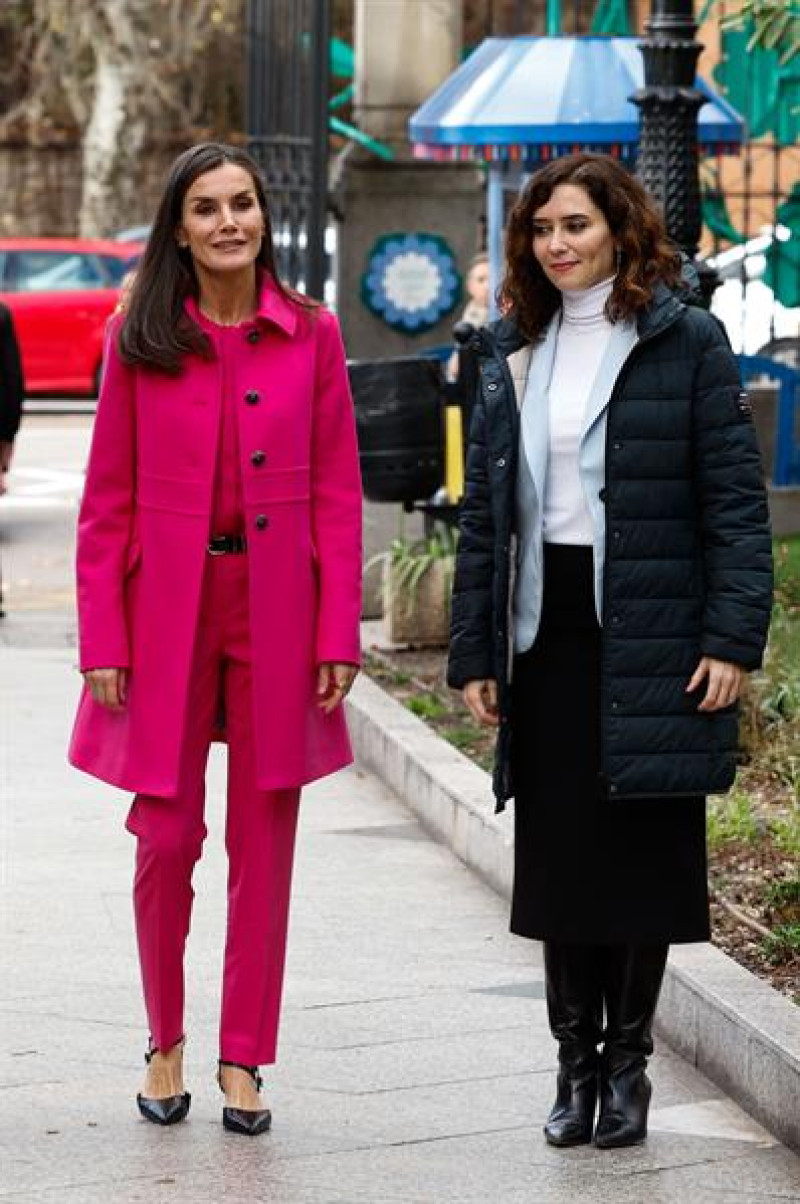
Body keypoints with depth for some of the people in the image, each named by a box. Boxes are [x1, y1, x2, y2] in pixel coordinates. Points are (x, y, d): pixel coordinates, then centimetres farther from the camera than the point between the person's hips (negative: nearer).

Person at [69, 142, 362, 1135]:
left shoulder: (311, 336, 2)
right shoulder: (139, 343, 1)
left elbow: (338, 497, 2)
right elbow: (106, 503, 2)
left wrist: (339, 636, -4)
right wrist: (103, 641, -4)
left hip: (277, 614, 1)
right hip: (167, 613, -1)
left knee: (264, 844, 4)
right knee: (167, 837, 0)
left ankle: (243, 1058, 14)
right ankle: (165, 1041, 20)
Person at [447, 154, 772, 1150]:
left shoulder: (686, 343, -3)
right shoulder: (511, 351, 11)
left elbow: (735, 498, -6)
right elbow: (484, 508, 12)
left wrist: (734, 639, -14)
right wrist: (473, 653, 7)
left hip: (650, 638, -4)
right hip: (546, 633, 4)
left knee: (645, 850, 2)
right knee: (558, 853, 5)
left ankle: (627, 1061, 14)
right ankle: (575, 1060, 15)